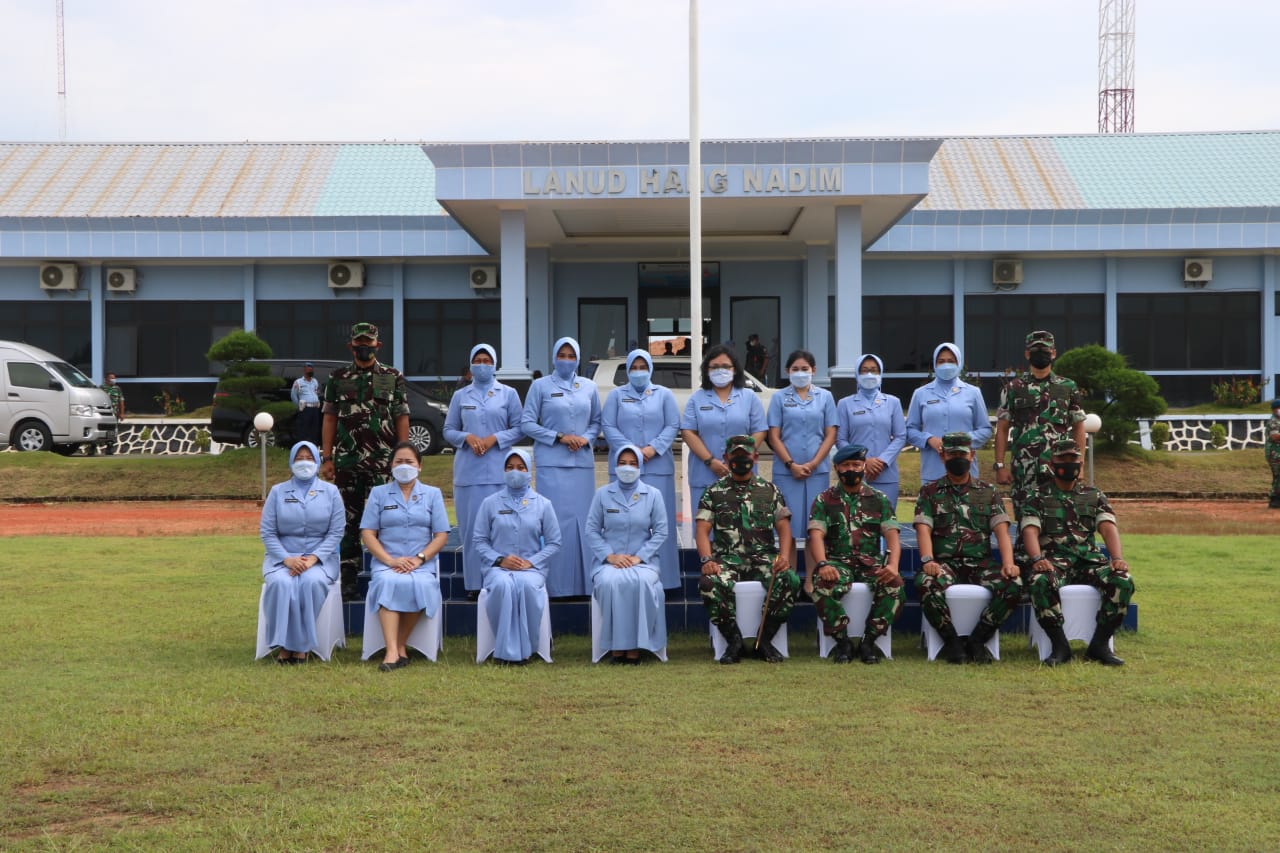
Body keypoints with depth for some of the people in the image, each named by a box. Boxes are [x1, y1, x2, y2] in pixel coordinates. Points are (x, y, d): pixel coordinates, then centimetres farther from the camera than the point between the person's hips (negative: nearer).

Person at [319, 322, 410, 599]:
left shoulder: (393, 378, 6)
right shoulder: (337, 378, 10)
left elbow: (402, 419, 4)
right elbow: (329, 419, 9)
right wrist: (327, 458, 2)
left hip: (382, 462, -2)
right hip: (346, 461, 2)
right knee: (348, 521, 5)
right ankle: (348, 580, 10)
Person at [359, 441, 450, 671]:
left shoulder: (432, 494, 14)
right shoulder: (378, 493, 14)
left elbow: (441, 535, 6)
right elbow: (367, 533, 5)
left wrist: (419, 559, -11)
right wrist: (390, 560, -11)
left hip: (423, 563, 0)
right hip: (387, 562, 0)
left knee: (420, 584, -34)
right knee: (388, 582, -35)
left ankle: (400, 646, -19)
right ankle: (393, 651, -43)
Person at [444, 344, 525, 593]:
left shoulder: (508, 394, 10)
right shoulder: (460, 396, 14)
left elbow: (519, 428, 6)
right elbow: (448, 431, 13)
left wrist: (495, 438, -9)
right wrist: (467, 437, -6)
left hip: (499, 469, -1)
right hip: (468, 470, 2)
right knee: (471, 526, -1)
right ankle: (475, 583, 2)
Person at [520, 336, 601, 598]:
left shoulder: (588, 387, 12)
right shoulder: (540, 386, 4)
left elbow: (596, 421, 16)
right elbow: (527, 423, 1)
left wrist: (586, 438, -5)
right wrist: (560, 437, -8)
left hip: (582, 462, 3)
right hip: (551, 462, -3)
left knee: (582, 519, 1)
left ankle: (583, 582, 6)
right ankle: (555, 584, -4)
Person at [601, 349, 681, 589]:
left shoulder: (664, 394, 13)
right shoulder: (616, 395, 13)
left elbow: (673, 426, 5)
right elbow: (608, 426, 2)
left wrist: (654, 448, -11)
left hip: (658, 467, 0)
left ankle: (661, 576, 0)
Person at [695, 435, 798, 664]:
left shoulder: (770, 490, 14)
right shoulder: (714, 492, 11)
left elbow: (783, 527, 7)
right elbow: (702, 530, 2)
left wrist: (784, 556, -13)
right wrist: (707, 560, -17)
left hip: (764, 556, 1)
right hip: (727, 557, -1)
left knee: (790, 580, -31)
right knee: (709, 583, -35)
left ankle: (764, 639, -11)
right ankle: (733, 641, -14)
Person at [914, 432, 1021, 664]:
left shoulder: (988, 492, 16)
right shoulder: (930, 493, 13)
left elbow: (1001, 530, 4)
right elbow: (923, 529, -1)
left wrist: (1008, 564, -15)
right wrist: (927, 560, -22)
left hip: (981, 562, 1)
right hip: (944, 562, -1)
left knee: (1013, 584, -29)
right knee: (926, 583, -36)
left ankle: (977, 640, -14)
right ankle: (951, 642, -15)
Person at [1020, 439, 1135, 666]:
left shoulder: (1094, 496, 18)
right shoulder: (1038, 498, 11)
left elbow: (1108, 527, 3)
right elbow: (1030, 530, -4)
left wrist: (1117, 558, -18)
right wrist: (1037, 559, -26)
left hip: (1089, 559, 2)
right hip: (1054, 560, -2)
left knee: (1123, 581, -28)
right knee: (1039, 582, -37)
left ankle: (1100, 644, -15)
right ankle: (1060, 646, -23)